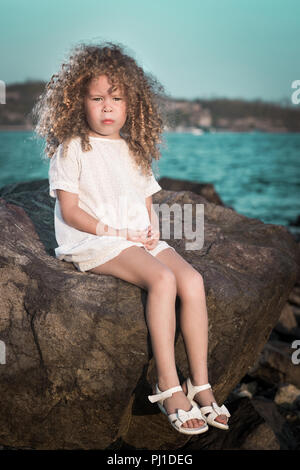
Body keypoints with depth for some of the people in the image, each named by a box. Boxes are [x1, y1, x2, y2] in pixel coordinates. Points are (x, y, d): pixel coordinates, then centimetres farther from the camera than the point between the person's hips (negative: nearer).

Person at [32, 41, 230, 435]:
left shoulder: (134, 151, 19)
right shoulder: (72, 150, 1)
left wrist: (152, 230, -1)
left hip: (140, 240, 6)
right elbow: (70, 211, -6)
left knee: (192, 280, -19)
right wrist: (114, 233, -14)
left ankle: (200, 383, -15)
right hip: (95, 244, -6)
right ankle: (168, 385, -24)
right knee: (162, 279, -30)